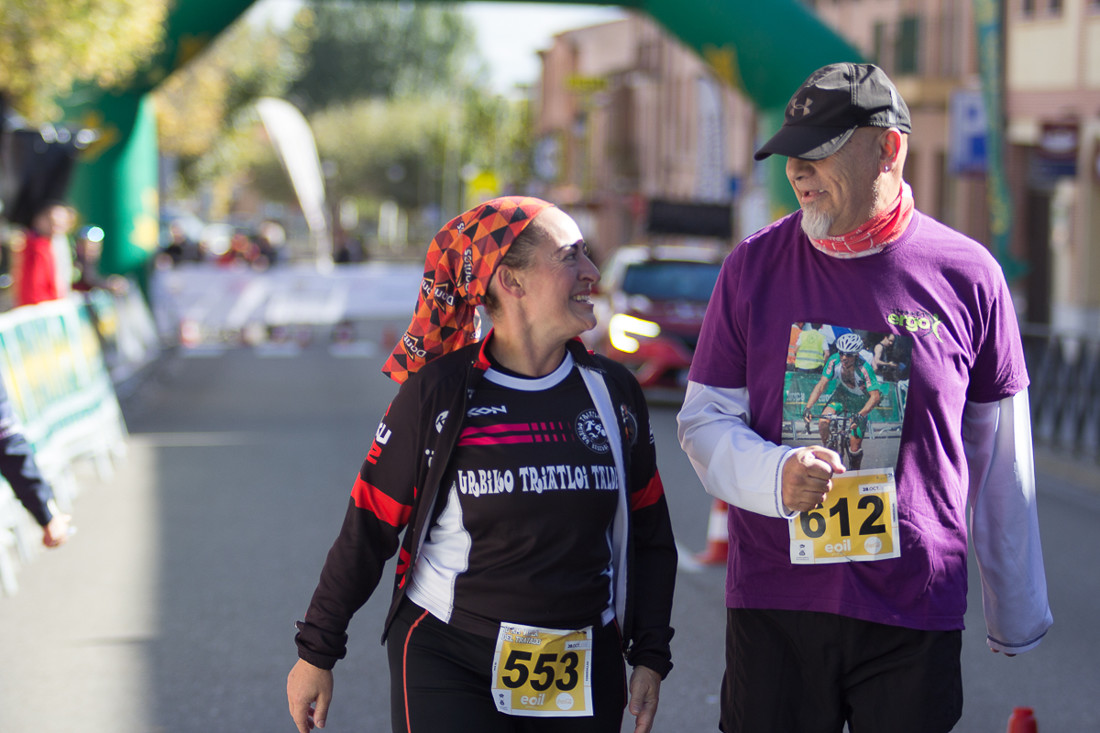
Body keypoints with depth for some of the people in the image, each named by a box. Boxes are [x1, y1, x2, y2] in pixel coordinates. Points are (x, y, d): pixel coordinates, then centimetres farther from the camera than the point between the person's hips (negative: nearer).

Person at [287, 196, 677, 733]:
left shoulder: (613, 392, 6)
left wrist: (650, 657, 6)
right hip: (448, 665, -3)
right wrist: (316, 653, 2)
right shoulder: (438, 394, -6)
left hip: (583, 677, 4)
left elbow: (649, 536, 12)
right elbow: (368, 531, -1)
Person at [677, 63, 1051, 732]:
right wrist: (775, 474, -18)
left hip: (917, 615, -1)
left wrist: (1017, 615, 11)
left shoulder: (968, 275, -1)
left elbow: (1000, 455, 7)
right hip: (773, 608, 1)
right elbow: (704, 422, 5)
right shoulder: (754, 266, 2)